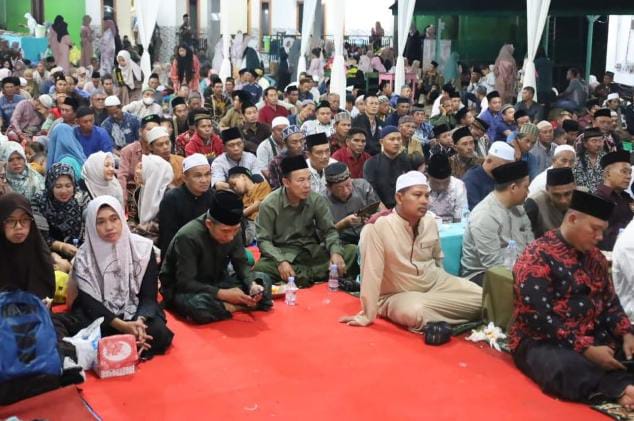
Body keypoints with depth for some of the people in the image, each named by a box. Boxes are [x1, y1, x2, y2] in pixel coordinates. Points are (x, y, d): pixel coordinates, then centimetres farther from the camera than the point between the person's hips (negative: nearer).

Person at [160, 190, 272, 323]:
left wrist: (252, 284, -24)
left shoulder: (232, 230, -11)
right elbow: (185, 283, -28)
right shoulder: (188, 237, -29)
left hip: (216, 283, 6)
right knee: (198, 306, -39)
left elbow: (241, 264, -3)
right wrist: (223, 294, -33)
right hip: (182, 289, -5)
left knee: (263, 279, -9)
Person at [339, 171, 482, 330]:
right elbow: (371, 273, -24)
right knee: (414, 313, -37)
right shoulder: (378, 227, -25)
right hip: (398, 295, -5)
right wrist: (367, 316, -21)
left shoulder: (430, 221, -5)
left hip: (435, 283, 5)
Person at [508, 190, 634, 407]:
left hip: (593, 339, 8)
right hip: (542, 342, -8)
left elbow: (610, 302, 14)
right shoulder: (537, 257, -15)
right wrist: (586, 349, -23)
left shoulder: (594, 255, 10)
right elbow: (538, 318, -21)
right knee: (571, 369, -38)